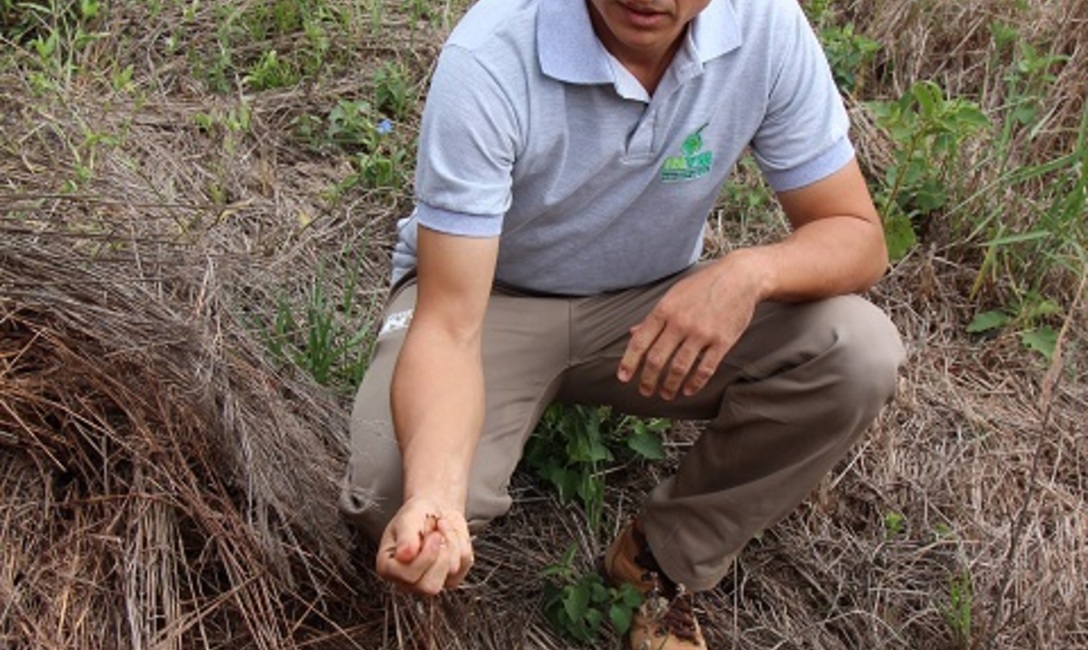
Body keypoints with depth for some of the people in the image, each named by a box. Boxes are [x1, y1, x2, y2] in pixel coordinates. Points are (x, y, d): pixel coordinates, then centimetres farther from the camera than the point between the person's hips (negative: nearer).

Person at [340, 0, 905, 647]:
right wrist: (432, 498, -50)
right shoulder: (489, 57, -30)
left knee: (860, 354, -22)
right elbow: (448, 326, -31)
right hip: (489, 297, -3)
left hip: (658, 302, 3)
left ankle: (663, 559, -2)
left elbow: (858, 239, -13)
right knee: (394, 493, -31)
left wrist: (751, 271, -37)